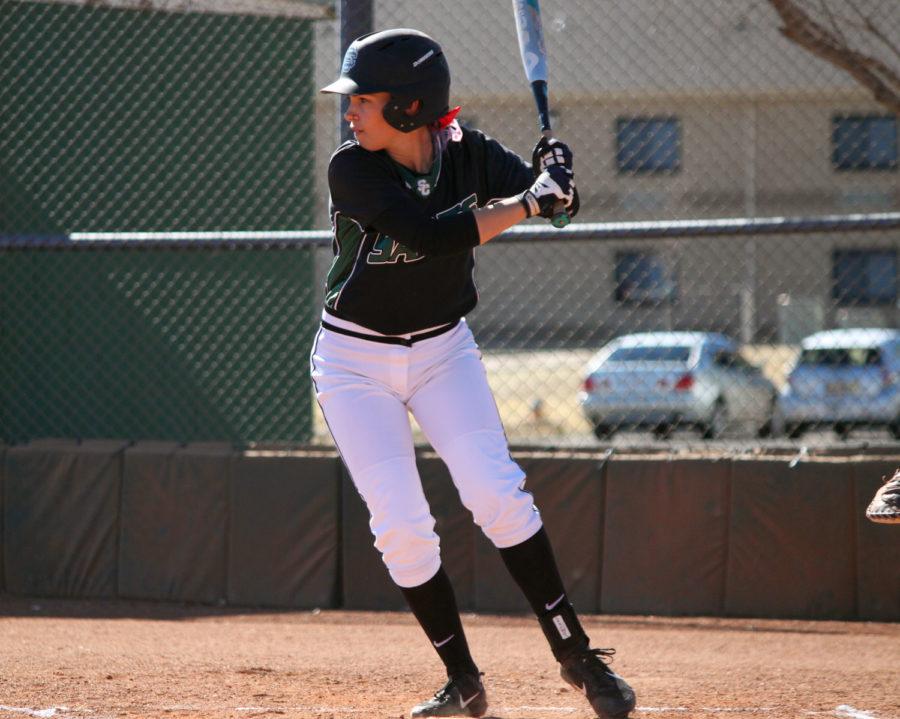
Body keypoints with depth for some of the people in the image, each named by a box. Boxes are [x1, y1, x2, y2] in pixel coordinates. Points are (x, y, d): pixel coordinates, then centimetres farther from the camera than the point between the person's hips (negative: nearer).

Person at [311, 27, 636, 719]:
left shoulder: (469, 155, -9)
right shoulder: (353, 169, -20)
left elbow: (557, 201, -8)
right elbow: (431, 235, -32)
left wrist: (555, 176, -30)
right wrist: (528, 201, -32)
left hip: (444, 351, 2)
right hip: (355, 362, -2)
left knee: (496, 492, -15)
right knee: (400, 524, -8)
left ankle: (576, 655, -6)